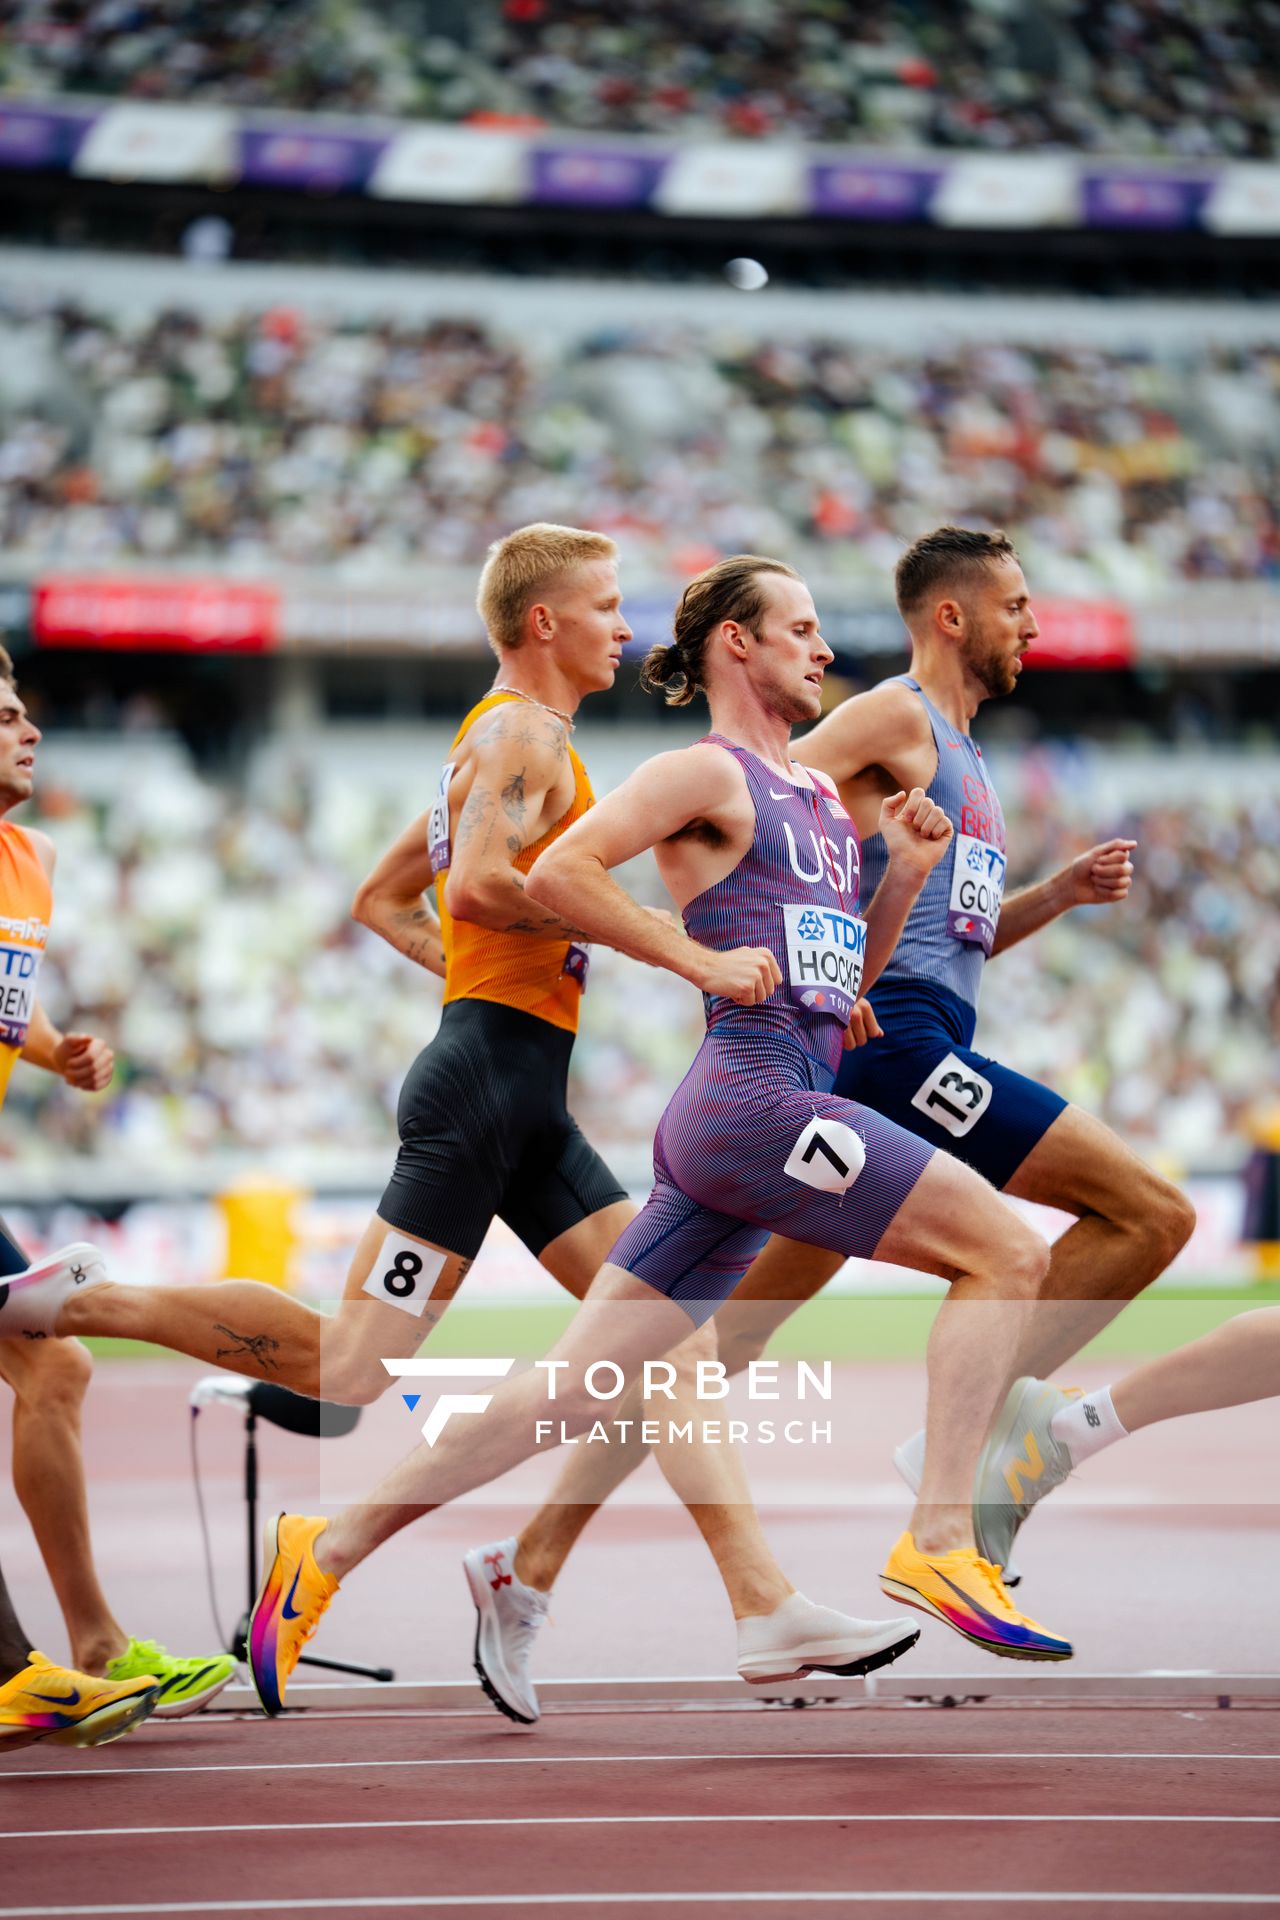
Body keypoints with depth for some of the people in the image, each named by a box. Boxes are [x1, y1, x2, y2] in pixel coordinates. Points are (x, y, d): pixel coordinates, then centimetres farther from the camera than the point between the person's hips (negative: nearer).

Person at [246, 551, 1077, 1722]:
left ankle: (328, 1551, 9)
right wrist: (703, 959, -13)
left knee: (572, 1394, 5)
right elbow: (557, 875, -13)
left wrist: (903, 879, 11)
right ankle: (939, 1543, -16)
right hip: (752, 1093, -9)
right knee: (1006, 1250, -13)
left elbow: (846, 978, 28)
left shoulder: (821, 796, 24)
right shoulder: (706, 775, -2)